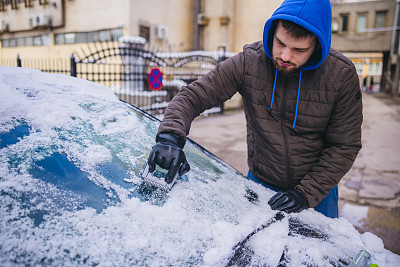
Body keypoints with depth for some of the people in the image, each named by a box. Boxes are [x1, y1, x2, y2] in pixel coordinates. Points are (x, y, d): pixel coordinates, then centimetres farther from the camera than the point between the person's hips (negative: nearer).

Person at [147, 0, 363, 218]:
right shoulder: (248, 62, -18)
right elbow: (192, 96, -17)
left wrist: (306, 193, -19)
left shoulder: (342, 75, -17)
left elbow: (344, 146, -12)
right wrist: (170, 136, -35)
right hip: (259, 183, 0)